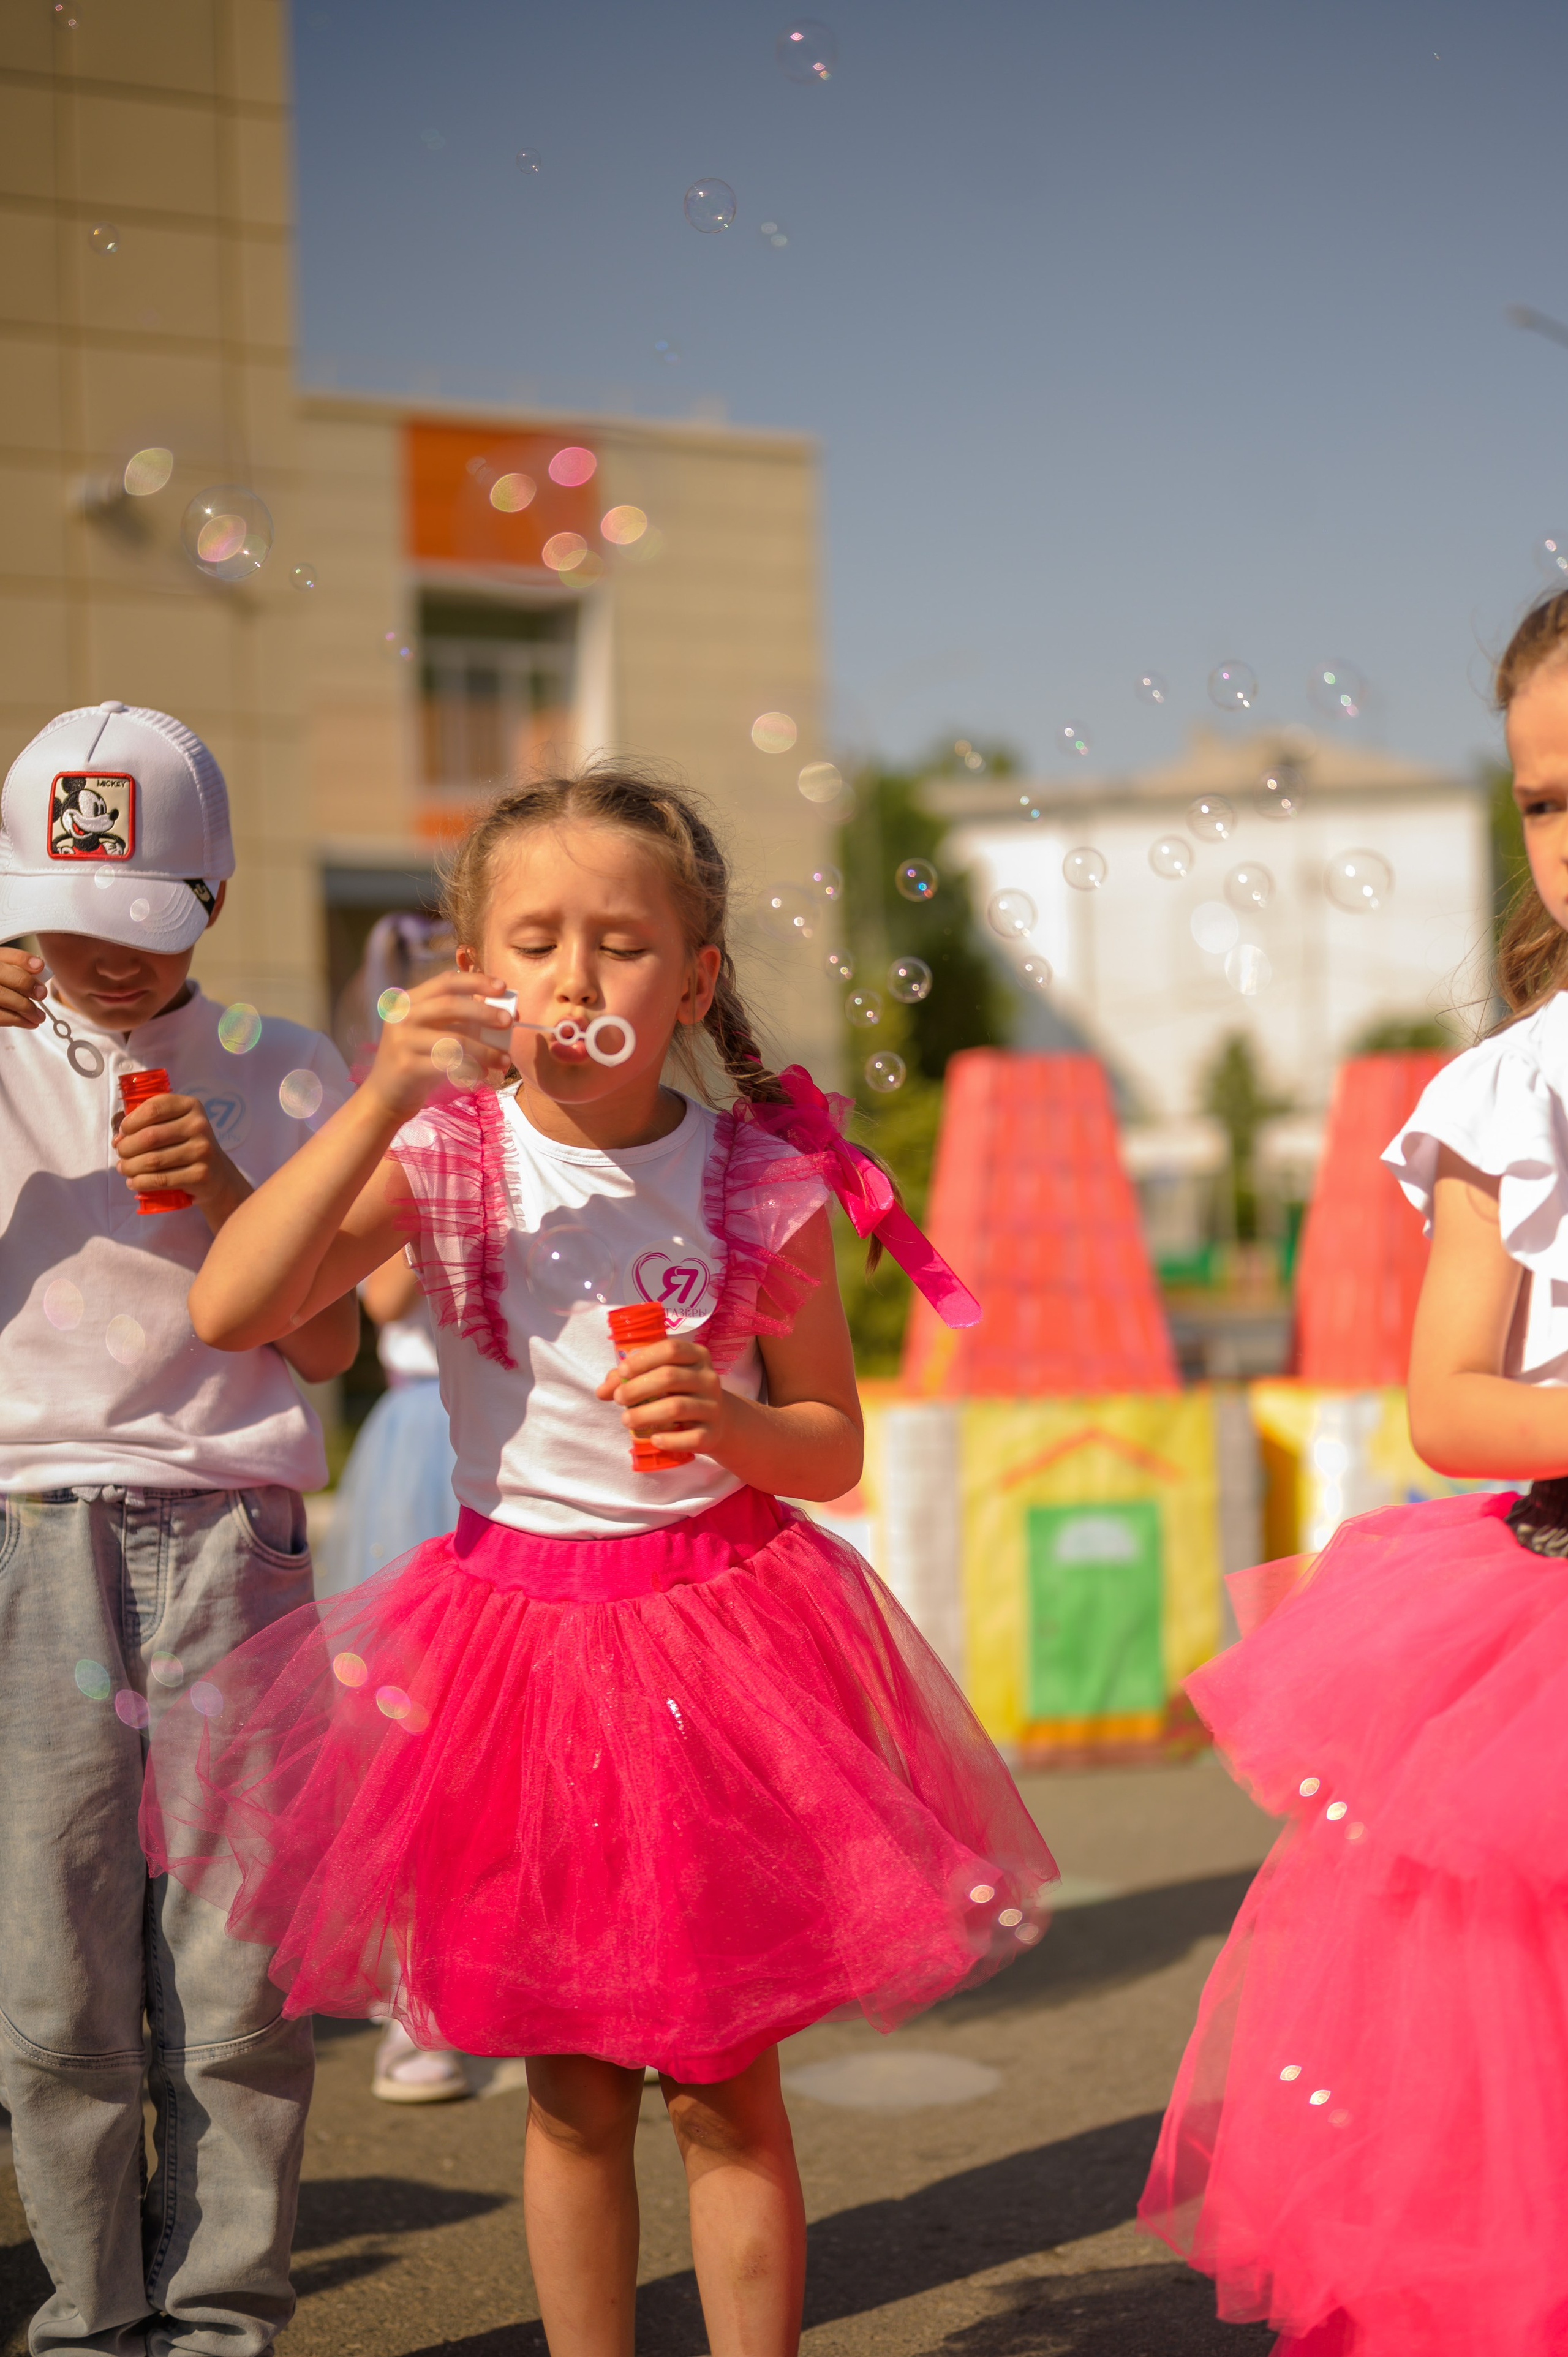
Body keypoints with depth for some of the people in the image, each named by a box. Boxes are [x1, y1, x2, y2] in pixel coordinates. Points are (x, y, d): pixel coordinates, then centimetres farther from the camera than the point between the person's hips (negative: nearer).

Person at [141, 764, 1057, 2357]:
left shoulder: (760, 1183, -5)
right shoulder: (441, 1153, -5)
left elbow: (833, 1449, 5)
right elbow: (228, 1312, -19)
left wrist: (732, 1424, -17)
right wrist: (382, 1096, -23)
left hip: (719, 1625, -1)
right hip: (512, 1624, 1)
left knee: (722, 2084, 6)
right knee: (570, 2088, 11)